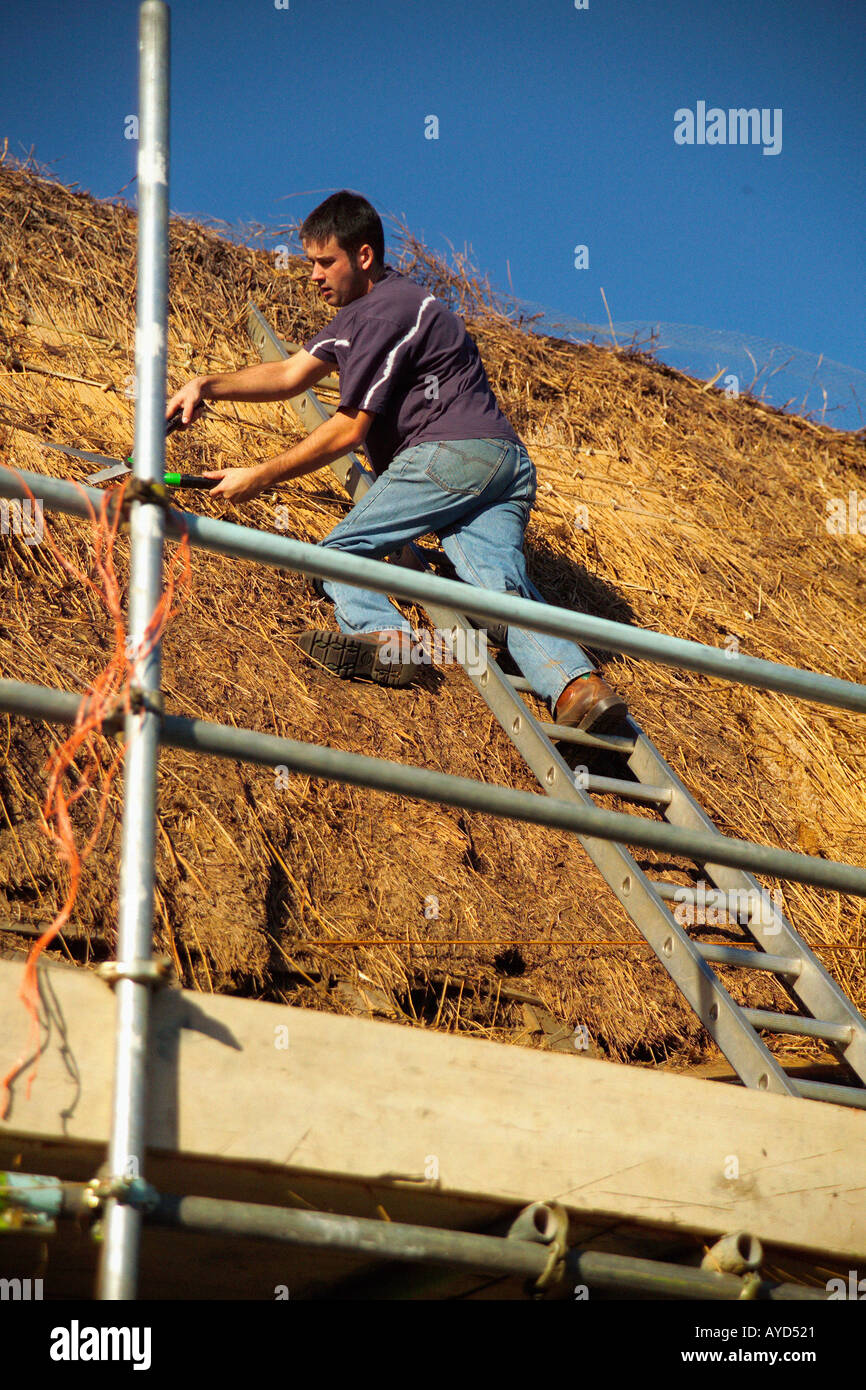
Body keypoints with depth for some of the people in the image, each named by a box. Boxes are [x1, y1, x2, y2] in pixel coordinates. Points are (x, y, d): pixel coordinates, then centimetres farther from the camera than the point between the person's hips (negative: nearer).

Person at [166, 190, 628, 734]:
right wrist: (208, 386, 16)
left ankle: (383, 633, -33)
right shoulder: (373, 302, 27)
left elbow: (348, 430, -5)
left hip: (450, 453, -9)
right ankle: (576, 682, -37)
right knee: (504, 587, -12)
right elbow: (291, 374, 27)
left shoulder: (382, 316, -4)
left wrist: (259, 478, 1)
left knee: (336, 553, -4)